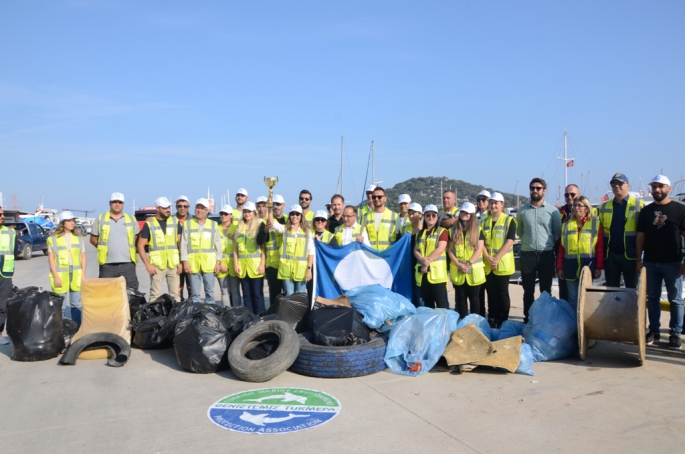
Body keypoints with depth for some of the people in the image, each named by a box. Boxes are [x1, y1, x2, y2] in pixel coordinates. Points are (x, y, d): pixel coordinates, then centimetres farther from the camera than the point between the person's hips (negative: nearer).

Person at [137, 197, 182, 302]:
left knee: (175, 294, 7)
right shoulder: (149, 224, -1)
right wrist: (147, 264, -7)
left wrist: (181, 262, 0)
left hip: (173, 264, 2)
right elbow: (140, 245, 0)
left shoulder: (175, 222, 6)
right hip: (157, 265, -2)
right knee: (155, 295, 0)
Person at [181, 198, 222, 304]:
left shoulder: (213, 225, 7)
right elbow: (184, 244, 3)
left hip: (209, 263, 0)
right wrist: (185, 261, -4)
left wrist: (218, 262, 2)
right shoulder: (188, 224, 6)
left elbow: (218, 245, 8)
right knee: (195, 293, 4)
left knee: (210, 292, 5)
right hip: (193, 263, 0)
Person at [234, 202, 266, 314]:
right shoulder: (239, 227, 14)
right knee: (246, 294, 7)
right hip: (242, 265, 4)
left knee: (257, 294, -3)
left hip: (255, 265, -4)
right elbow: (235, 247, 12)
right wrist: (235, 264, 3)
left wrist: (262, 264, -10)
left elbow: (263, 246, -3)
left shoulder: (259, 226, 2)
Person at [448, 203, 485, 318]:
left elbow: (480, 249, -6)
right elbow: (450, 250, 4)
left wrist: (468, 264, -15)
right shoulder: (453, 230, 7)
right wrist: (458, 264, -10)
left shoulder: (478, 230, 2)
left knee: (474, 297, 5)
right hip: (457, 271, 2)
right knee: (461, 297, 8)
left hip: (474, 270, -2)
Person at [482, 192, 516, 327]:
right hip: (487, 264, 3)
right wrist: (488, 258, -11)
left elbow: (510, 241, -10)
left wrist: (497, 258, -17)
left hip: (503, 263, -3)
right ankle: (492, 319, 17)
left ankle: (503, 320, 13)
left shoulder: (509, 220, -2)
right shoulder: (484, 221, 9)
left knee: (502, 293, 3)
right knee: (491, 293, 9)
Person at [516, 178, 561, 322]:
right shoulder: (522, 211, 3)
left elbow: (557, 232, 5)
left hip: (546, 254, -1)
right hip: (527, 254, 1)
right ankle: (528, 318, 15)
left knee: (546, 290, 8)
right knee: (528, 290, 6)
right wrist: (528, 241, 8)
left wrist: (549, 244, 3)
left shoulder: (553, 210, -1)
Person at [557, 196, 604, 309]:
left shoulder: (596, 223, 2)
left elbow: (600, 247, -1)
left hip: (588, 265, -2)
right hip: (570, 266, 2)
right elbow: (561, 248, 8)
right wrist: (559, 267, 3)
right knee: (573, 298, 6)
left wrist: (599, 267, -6)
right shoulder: (566, 224, 9)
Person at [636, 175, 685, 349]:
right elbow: (640, 236, 9)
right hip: (650, 263, 3)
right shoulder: (646, 211, 7)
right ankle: (654, 330, 18)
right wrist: (638, 260, 3)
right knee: (652, 298, 9)